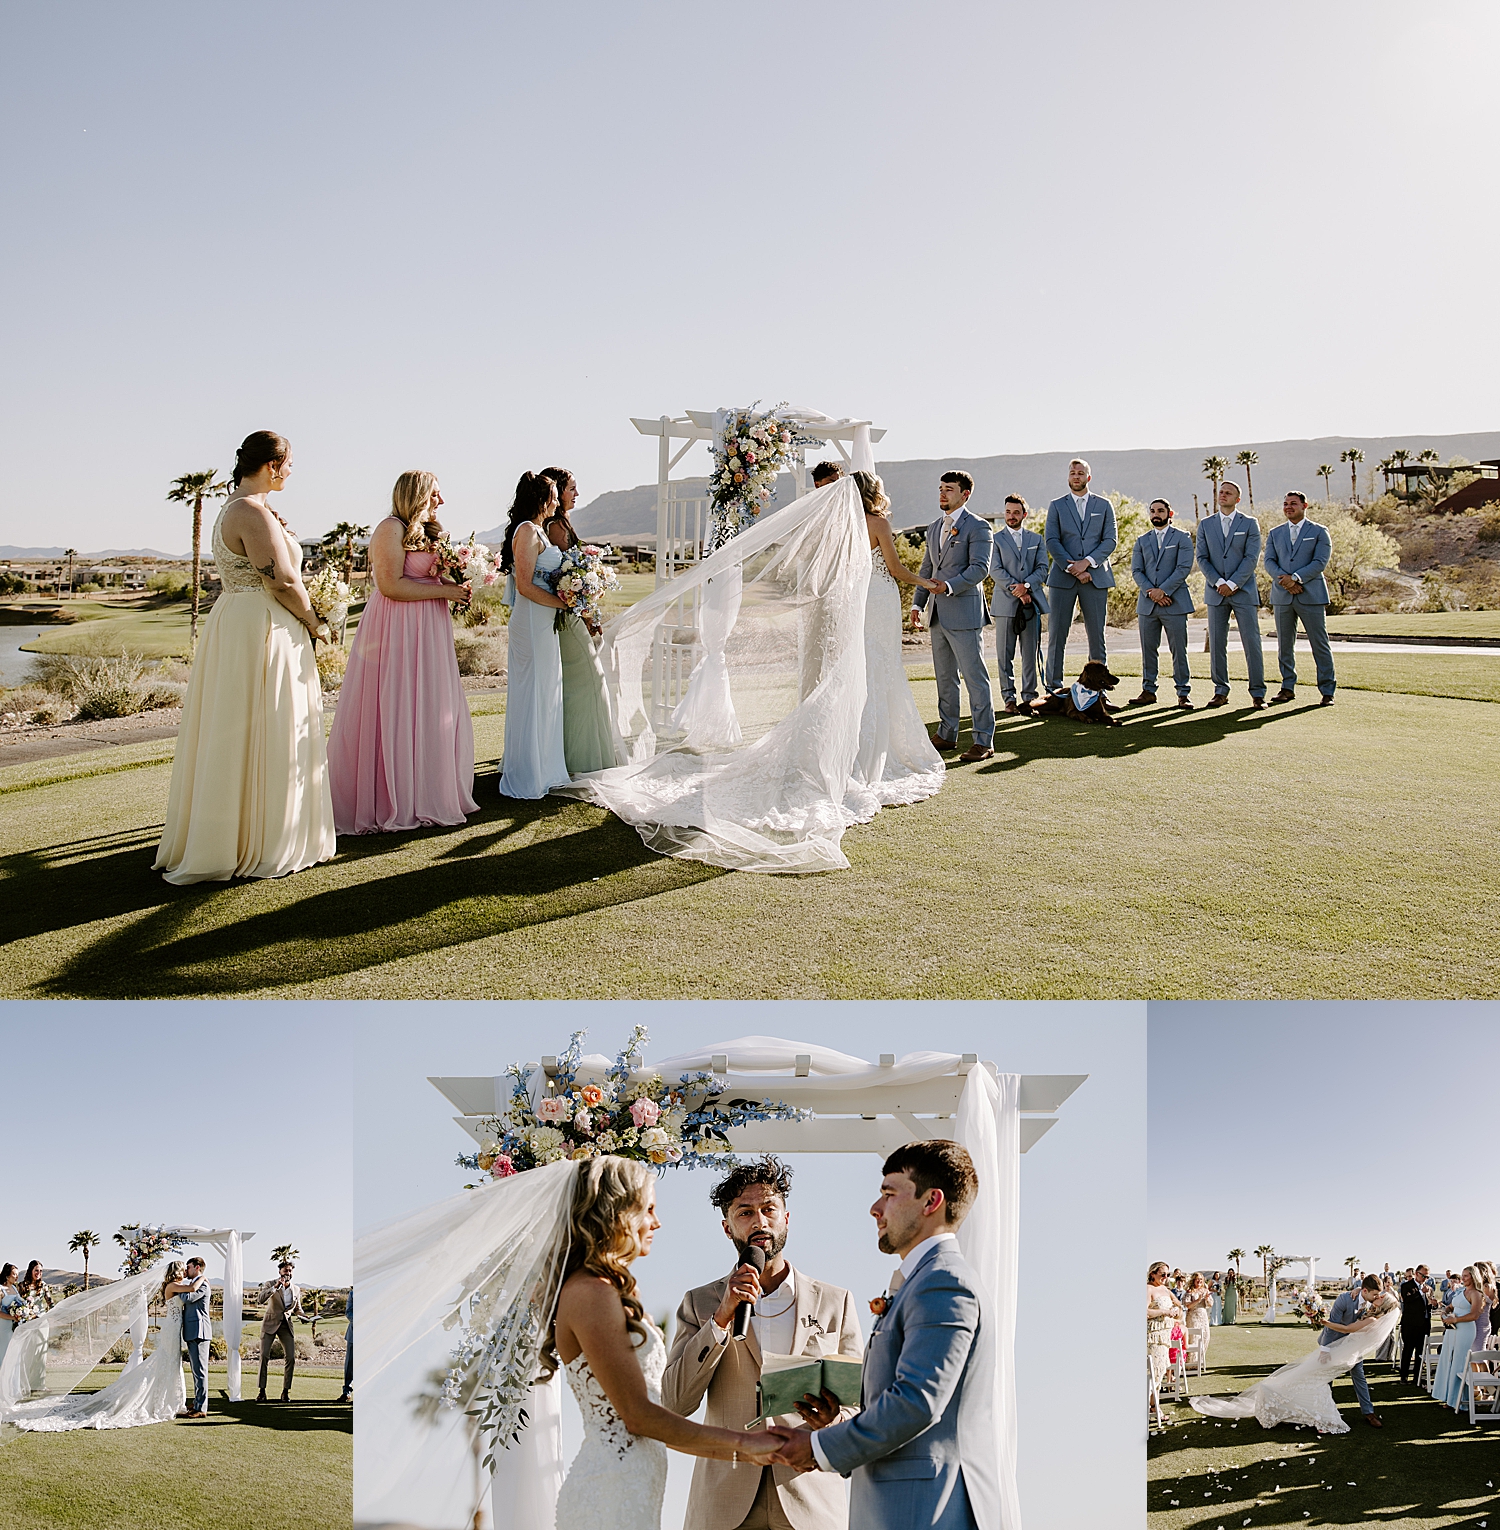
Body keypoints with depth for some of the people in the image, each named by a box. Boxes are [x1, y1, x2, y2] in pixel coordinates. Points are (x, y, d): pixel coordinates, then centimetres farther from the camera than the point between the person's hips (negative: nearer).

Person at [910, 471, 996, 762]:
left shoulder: (977, 527, -6)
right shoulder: (934, 528, 18)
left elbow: (980, 568, -16)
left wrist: (949, 586, -27)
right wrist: (918, 603, 12)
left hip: (964, 613, -8)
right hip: (938, 615, 8)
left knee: (975, 677, -6)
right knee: (944, 677, 13)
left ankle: (983, 740, -3)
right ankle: (946, 734, 21)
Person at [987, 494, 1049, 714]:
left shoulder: (1036, 540, 15)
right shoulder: (996, 539, 7)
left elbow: (1042, 569, 6)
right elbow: (995, 570, -4)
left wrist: (1026, 585, -12)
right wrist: (1016, 591, -12)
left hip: (1031, 603, 2)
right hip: (1005, 604, -2)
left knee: (1031, 654, 3)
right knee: (1005, 655, -2)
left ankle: (1029, 697, 9)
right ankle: (1009, 698, 3)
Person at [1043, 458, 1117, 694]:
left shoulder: (1104, 505, 12)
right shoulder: (1056, 506, 10)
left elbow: (1111, 540, 3)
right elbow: (1052, 541, 1)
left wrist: (1087, 562, -11)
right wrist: (1072, 567, -11)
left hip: (1095, 576, 1)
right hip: (1063, 577, 0)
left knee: (1096, 634, 2)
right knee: (1056, 634, -3)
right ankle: (1054, 686, 2)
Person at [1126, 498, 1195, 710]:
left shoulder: (1182, 538, 6)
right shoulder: (1142, 541, 16)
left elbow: (1184, 568, -5)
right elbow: (1136, 571, 7)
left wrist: (1162, 590, -14)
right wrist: (1151, 592, -9)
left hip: (1174, 602, -3)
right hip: (1147, 604, 4)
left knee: (1179, 650, -3)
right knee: (1148, 650, 5)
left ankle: (1183, 693, 1)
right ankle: (1148, 691, 12)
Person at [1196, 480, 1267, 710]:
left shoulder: (1249, 524, 5)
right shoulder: (1206, 525, 11)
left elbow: (1252, 558, -4)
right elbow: (1202, 558, 4)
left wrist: (1232, 584, -13)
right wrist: (1218, 582, -9)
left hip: (1243, 591, -2)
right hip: (1216, 592, 2)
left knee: (1252, 643, -5)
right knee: (1216, 644, 2)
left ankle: (1258, 694, -1)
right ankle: (1221, 691, 10)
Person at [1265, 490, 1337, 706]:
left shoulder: (1319, 532, 6)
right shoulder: (1275, 533, 16)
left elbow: (1321, 562, -5)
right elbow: (1269, 562, 6)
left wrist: (1296, 578, -16)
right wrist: (1285, 580, -12)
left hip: (1311, 594, -3)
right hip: (1282, 595, 3)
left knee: (1320, 644, -3)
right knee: (1284, 644, 6)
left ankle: (1327, 691, 1)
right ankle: (1288, 688, 15)